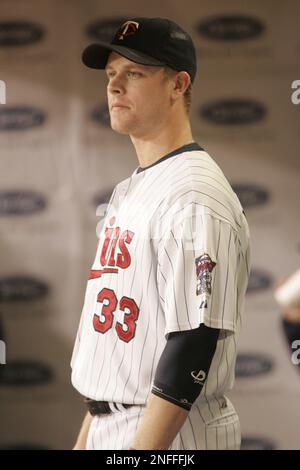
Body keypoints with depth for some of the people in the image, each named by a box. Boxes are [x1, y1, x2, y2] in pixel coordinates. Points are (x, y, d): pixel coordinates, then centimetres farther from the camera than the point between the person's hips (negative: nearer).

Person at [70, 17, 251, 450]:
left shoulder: (195, 196, -17)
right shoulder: (127, 192, 15)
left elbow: (195, 343, -23)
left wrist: (142, 448, -25)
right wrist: (86, 438, 17)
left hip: (169, 437, -9)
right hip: (108, 431, 9)